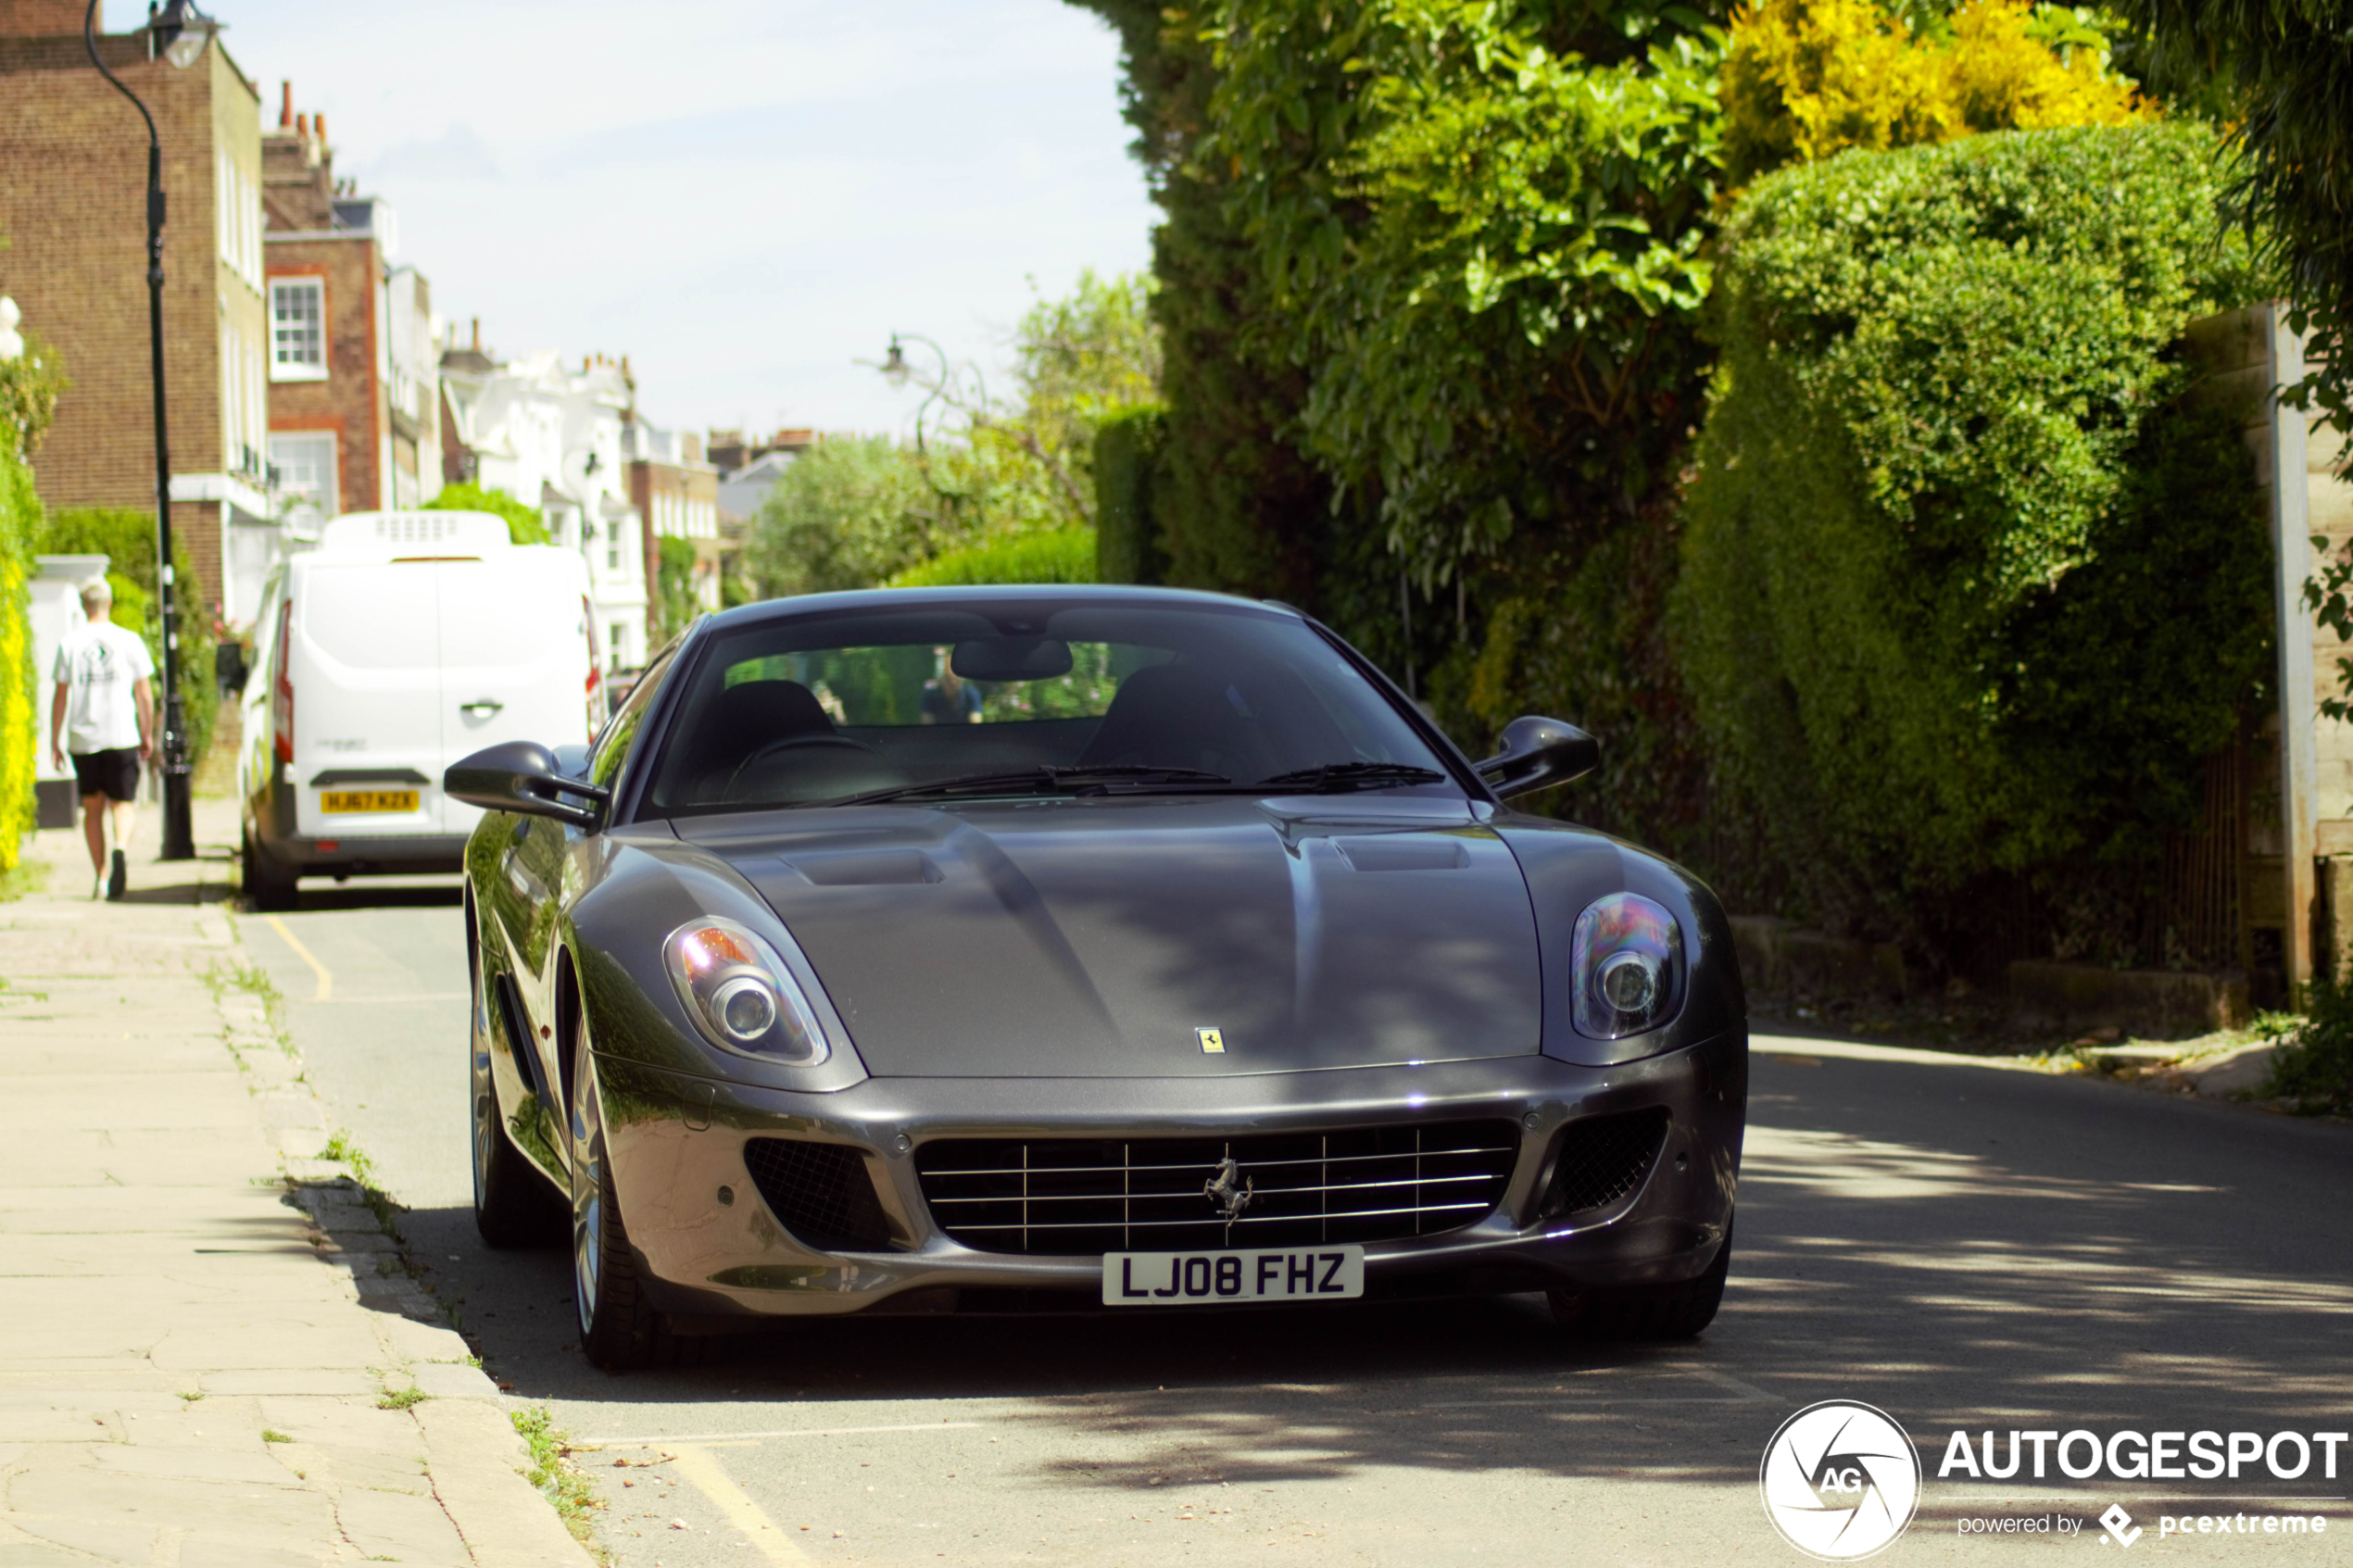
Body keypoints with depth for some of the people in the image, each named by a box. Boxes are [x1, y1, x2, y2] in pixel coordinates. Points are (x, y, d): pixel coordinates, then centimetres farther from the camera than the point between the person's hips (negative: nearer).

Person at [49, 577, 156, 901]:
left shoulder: (69, 644, 0)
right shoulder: (129, 641, -1)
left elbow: (61, 697, 1)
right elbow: (144, 695, 2)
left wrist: (55, 741, 8)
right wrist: (148, 735, 13)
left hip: (83, 739, 1)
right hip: (122, 737, -1)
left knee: (92, 808, 13)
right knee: (122, 804, 4)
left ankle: (101, 875, 12)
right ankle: (121, 848, -26)